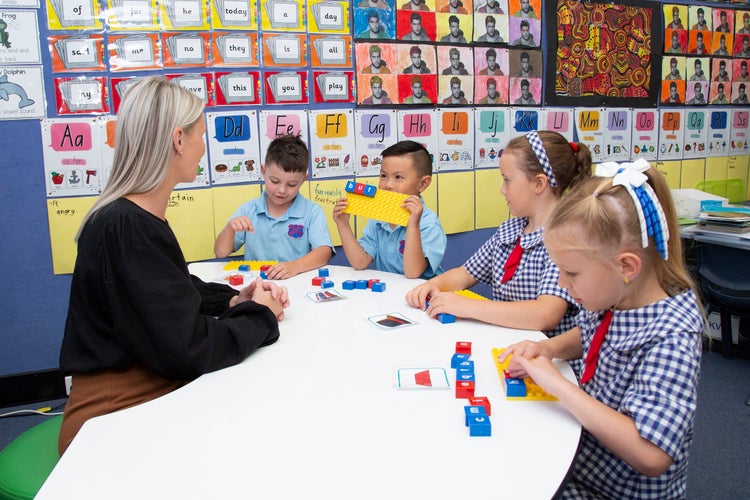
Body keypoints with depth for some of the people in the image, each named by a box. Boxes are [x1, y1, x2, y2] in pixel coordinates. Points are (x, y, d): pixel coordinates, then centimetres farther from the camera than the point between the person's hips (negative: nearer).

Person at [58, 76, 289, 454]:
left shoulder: (141, 218, 7)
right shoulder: (126, 228, -24)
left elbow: (179, 294, 18)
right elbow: (189, 349, -25)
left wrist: (234, 301, 0)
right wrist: (258, 315, -8)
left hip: (153, 391, 9)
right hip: (117, 420, -9)